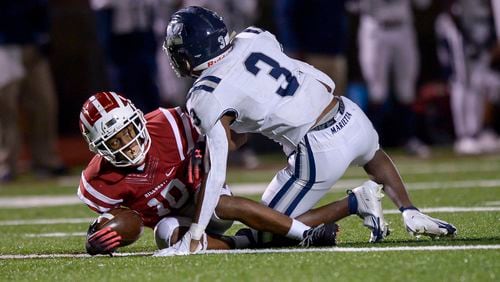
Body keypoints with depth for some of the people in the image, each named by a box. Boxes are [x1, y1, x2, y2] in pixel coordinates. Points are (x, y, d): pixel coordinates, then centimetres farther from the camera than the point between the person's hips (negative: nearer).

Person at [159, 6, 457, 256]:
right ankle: (411, 213, 26)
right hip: (351, 117, 7)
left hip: (321, 154, -7)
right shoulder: (253, 39, 5)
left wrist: (192, 239, -16)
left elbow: (217, 174, -17)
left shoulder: (207, 98, -12)